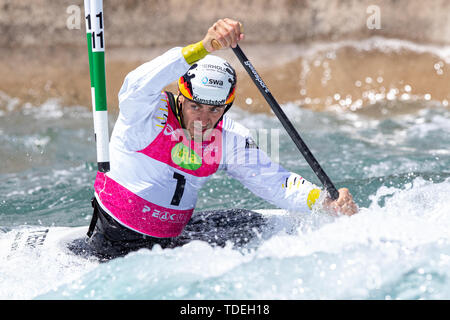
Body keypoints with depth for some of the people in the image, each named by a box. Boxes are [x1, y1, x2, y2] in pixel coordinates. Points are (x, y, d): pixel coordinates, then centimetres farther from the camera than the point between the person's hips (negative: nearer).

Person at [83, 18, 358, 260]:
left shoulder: (230, 138, -5)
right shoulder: (148, 112, -20)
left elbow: (273, 180, -7)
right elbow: (139, 85, -43)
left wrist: (326, 201, -25)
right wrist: (204, 47, -55)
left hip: (174, 235, 6)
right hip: (116, 243, -6)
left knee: (252, 224, -1)